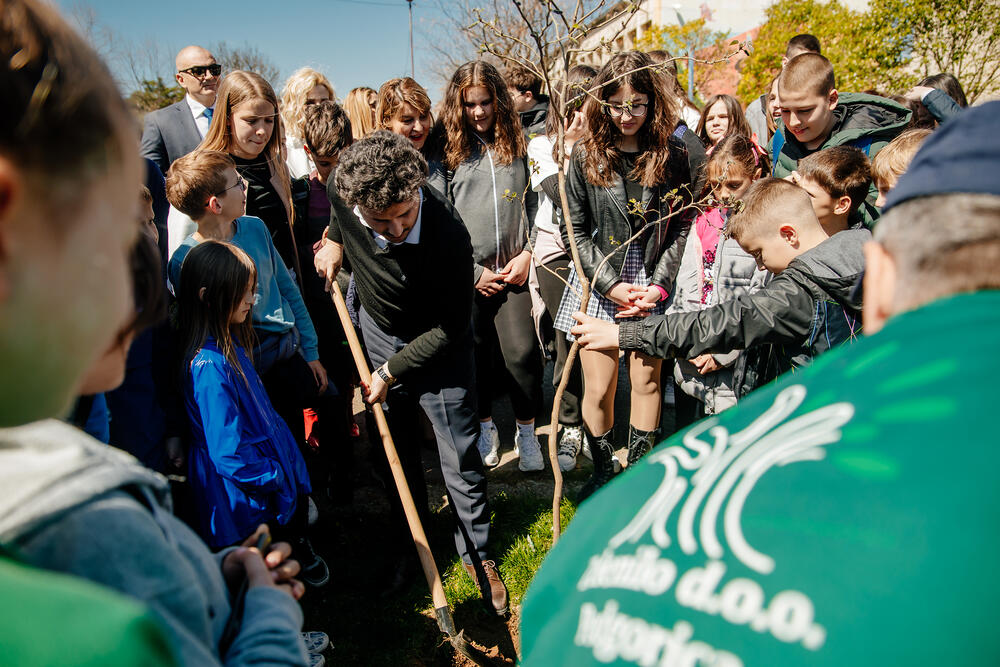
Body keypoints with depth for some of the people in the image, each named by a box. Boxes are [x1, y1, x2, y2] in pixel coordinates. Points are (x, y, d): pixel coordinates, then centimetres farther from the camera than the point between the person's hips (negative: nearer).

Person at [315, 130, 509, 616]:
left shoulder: (449, 236, -37)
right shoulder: (344, 192, -24)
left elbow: (451, 326, -23)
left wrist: (392, 370, -18)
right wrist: (336, 239, 7)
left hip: (437, 347, -4)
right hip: (377, 333, 4)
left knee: (460, 458, 3)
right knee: (396, 448, 18)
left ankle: (477, 553, 27)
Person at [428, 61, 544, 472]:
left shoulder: (518, 145, 11)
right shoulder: (445, 152, 4)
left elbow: (536, 203, 11)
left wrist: (529, 253, -2)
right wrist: (472, 271, -5)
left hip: (515, 269, 1)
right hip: (467, 274, 0)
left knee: (522, 353, -8)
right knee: (477, 356, 6)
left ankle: (526, 430, 13)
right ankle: (485, 427, 28)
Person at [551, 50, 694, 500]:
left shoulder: (672, 156, 1)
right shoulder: (585, 156, -1)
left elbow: (682, 226, 1)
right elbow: (575, 231, -1)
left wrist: (660, 285, -10)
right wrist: (611, 284, -10)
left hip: (653, 282, 1)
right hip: (598, 285, 0)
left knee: (646, 382, 7)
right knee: (598, 389, 2)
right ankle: (602, 472, 24)